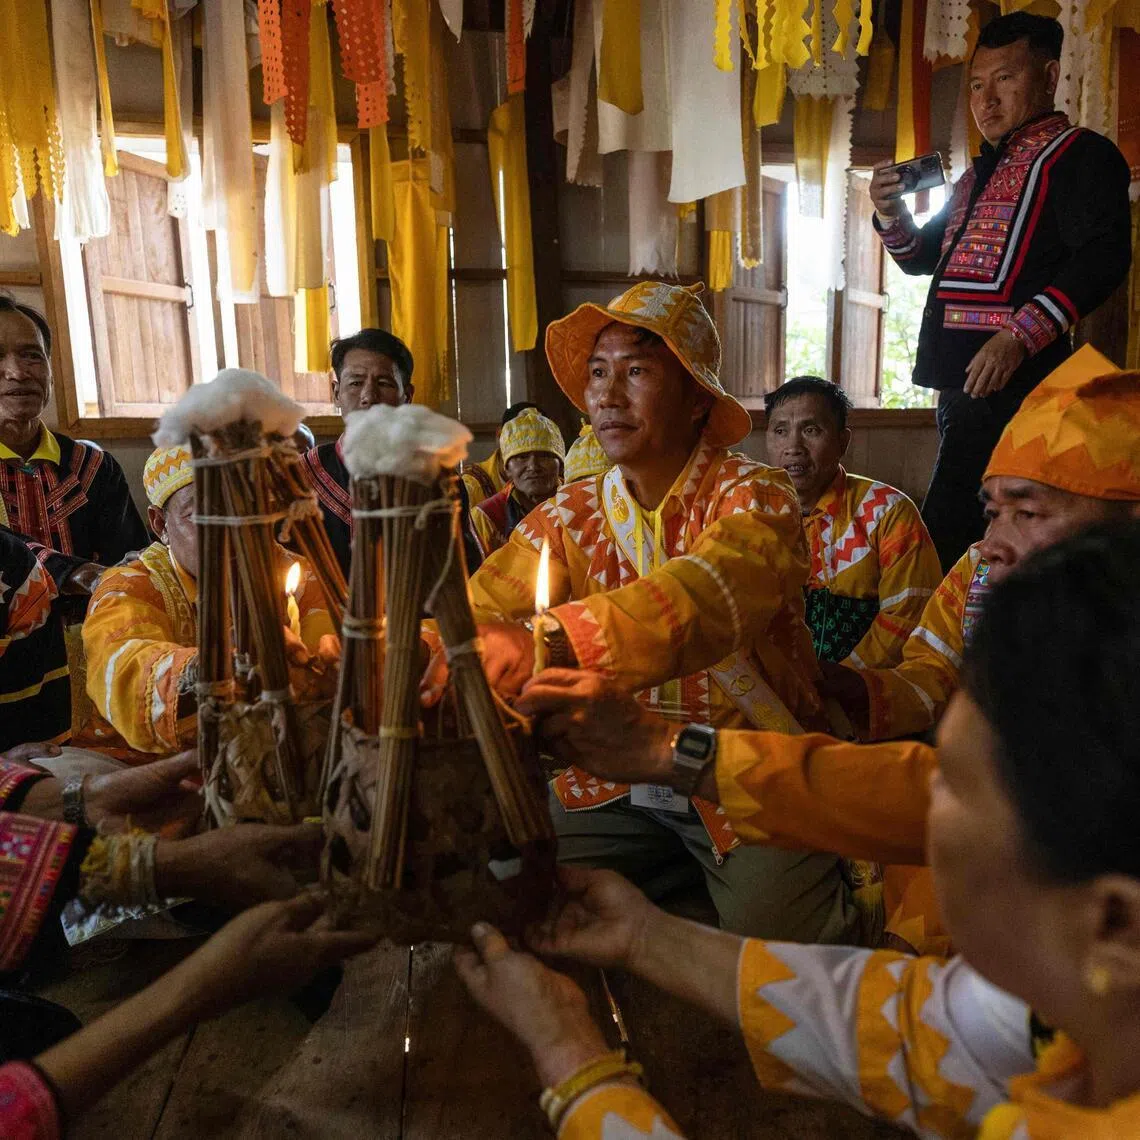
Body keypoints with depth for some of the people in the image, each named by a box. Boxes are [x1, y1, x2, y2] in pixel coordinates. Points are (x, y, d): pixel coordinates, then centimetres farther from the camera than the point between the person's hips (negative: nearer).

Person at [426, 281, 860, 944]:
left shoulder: (755, 498, -12)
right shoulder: (569, 516, 2)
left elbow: (711, 593, -34)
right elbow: (480, 607, -11)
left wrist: (547, 642, -50)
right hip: (614, 784, 4)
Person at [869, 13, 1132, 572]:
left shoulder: (1080, 154, -1)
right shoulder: (979, 174, 25)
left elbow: (1104, 255, -14)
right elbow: (924, 256, 30)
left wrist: (1019, 335, -24)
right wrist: (891, 215, 10)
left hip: (1013, 380, -9)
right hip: (960, 378, 9)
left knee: (946, 536, -16)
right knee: (961, 529, 14)